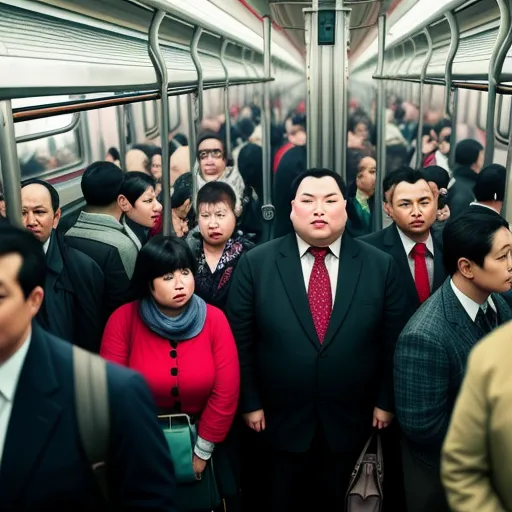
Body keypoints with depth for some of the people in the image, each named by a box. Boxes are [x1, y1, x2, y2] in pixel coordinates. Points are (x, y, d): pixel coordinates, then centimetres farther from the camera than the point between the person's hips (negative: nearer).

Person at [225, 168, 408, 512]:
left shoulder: (381, 266, -5)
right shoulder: (255, 263, -8)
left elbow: (393, 341, 0)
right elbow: (241, 340, -5)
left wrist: (385, 402, 1)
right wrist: (250, 403, -4)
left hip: (350, 422, 1)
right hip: (282, 420, 0)